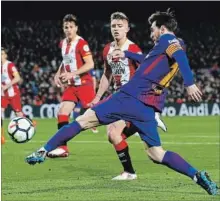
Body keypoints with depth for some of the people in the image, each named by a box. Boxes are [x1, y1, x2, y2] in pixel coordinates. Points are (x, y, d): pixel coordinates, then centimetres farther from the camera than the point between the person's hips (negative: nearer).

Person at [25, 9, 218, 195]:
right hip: (147, 106, 8)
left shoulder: (167, 39, -1)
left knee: (84, 120, -1)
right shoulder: (173, 45, 24)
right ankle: (198, 175, -5)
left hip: (130, 97, -8)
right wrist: (126, 54, 50)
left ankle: (44, 151, -2)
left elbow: (180, 56, -22)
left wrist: (189, 83, -35)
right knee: (156, 153, 10)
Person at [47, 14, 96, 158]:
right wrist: (58, 74, 9)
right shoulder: (63, 44, 9)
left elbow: (90, 64, -22)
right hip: (71, 86, 7)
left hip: (84, 84, -7)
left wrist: (72, 74, -26)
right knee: (62, 113, -4)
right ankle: (63, 147, -2)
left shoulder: (81, 43, -15)